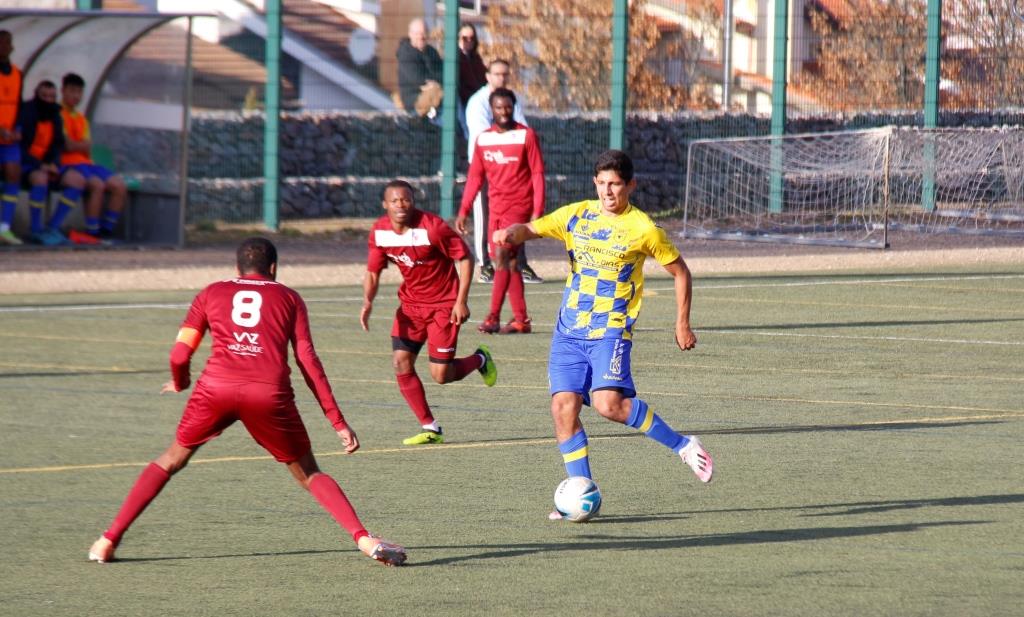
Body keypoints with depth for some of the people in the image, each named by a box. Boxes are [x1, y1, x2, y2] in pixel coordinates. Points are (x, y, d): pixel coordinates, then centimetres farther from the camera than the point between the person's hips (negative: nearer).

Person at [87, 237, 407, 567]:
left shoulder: (212, 293, 23)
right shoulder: (289, 298, 21)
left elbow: (179, 354, 16)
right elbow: (308, 361, 12)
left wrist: (179, 383, 40)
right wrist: (338, 422, 11)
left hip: (216, 388, 1)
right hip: (269, 392, -1)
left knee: (171, 461, 20)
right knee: (308, 474, 15)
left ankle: (109, 540, 15)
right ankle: (364, 539, -3)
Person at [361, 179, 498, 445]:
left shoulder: (432, 227, -22)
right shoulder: (379, 232, -6)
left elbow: (464, 258, -14)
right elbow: (373, 272, 4)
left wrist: (461, 301, -18)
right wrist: (368, 301, -16)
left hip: (443, 304, -5)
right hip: (411, 303, 5)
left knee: (441, 374, -8)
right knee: (401, 362, -9)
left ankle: (479, 360, 27)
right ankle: (430, 428, 3)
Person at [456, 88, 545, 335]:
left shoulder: (526, 136, -3)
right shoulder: (483, 139, 10)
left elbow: (538, 174, -4)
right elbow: (475, 177, 14)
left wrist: (537, 212, -11)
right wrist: (463, 211, 7)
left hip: (519, 206, -6)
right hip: (496, 208, 6)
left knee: (502, 255, -18)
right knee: (508, 262, 7)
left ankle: (494, 317, -19)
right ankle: (521, 320, 13)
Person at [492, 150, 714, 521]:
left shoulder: (642, 229, -4)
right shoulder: (576, 216, 7)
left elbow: (680, 271, 6)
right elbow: (532, 229, 4)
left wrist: (682, 324, 5)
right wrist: (511, 234, -20)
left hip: (611, 330, -5)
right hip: (569, 331, 5)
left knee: (608, 402, -23)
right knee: (563, 407, -7)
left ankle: (682, 445, -5)